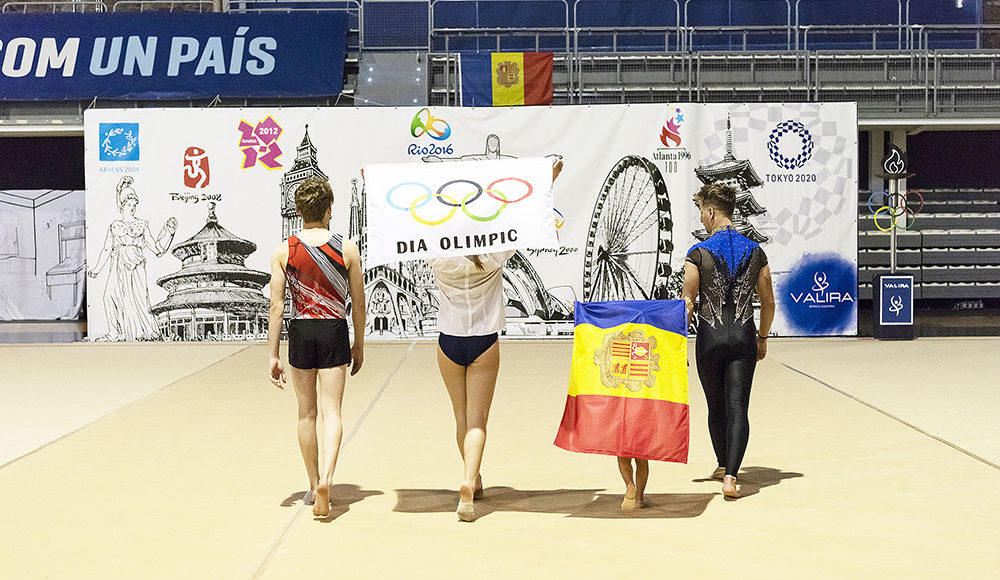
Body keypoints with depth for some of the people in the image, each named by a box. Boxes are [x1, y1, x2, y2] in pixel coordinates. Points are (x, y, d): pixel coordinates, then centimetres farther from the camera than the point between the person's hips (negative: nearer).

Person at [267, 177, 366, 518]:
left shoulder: (283, 252, -2)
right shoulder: (347, 249, -3)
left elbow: (276, 306, -3)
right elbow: (358, 303, 3)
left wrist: (274, 356, 1)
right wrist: (359, 345, 15)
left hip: (300, 333, 1)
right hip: (334, 334, -1)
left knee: (306, 413, 14)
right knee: (331, 412, 0)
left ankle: (314, 486, 23)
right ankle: (326, 480, -19)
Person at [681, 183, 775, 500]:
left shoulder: (698, 253, -7)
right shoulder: (755, 252, 4)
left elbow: (688, 303, -7)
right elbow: (768, 301, 8)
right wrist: (762, 338, 21)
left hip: (710, 337, -2)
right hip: (743, 337, 2)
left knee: (716, 406, 16)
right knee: (738, 408, -1)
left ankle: (723, 465, 34)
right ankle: (730, 476, -14)